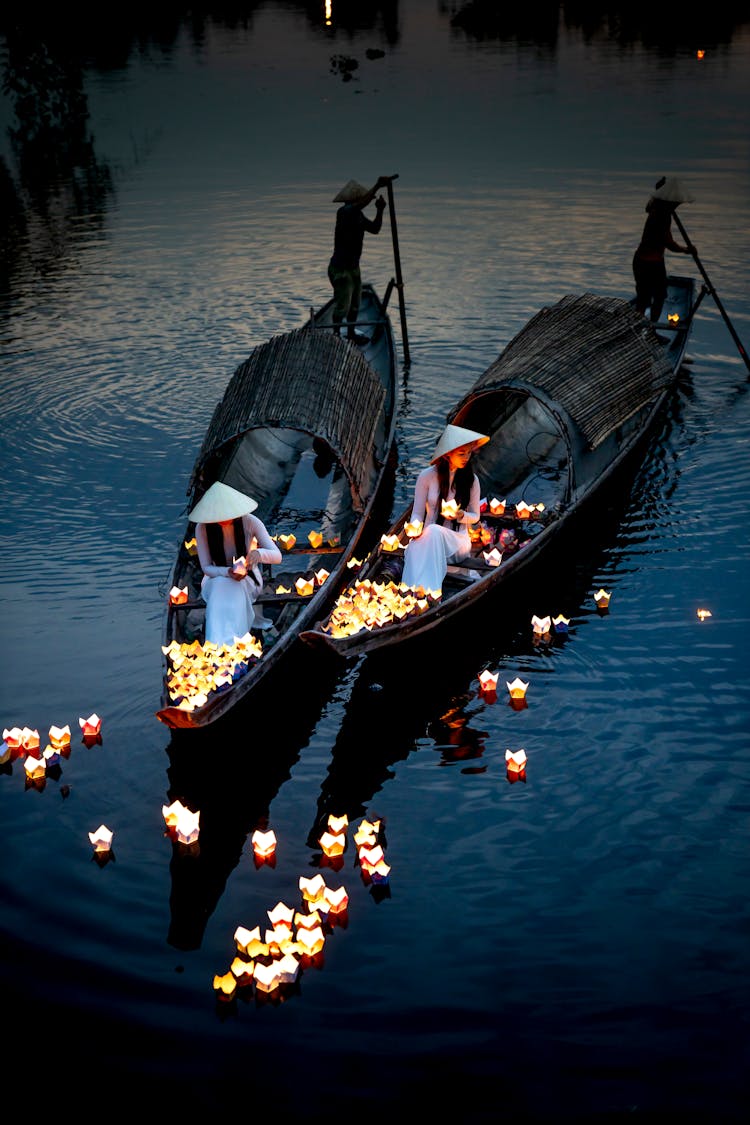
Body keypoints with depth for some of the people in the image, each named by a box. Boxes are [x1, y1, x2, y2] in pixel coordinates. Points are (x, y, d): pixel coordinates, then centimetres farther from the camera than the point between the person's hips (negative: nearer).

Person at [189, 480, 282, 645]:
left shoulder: (250, 522, -17)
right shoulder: (203, 528, -15)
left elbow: (277, 556, -17)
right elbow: (206, 567, -12)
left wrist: (259, 553, -40)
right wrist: (228, 572, -33)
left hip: (248, 579, -1)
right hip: (216, 578, 1)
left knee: (231, 588, -36)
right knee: (220, 585, -36)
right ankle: (220, 646, -41)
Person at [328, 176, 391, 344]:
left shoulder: (358, 215, 8)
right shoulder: (344, 212, -20)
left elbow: (375, 229, 15)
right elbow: (361, 204, -40)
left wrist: (380, 210, -1)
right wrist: (377, 186, -45)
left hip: (353, 266, 10)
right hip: (341, 268, -10)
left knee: (355, 304, 19)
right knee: (342, 306, -4)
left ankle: (351, 334, 34)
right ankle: (336, 335, 8)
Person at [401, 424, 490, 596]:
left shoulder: (471, 479, 4)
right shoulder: (427, 476, 2)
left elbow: (475, 516, 12)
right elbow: (417, 513, 5)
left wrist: (461, 516, -12)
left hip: (458, 542, -1)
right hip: (428, 539, 1)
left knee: (434, 531, -37)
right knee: (414, 548, -37)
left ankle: (429, 591, -53)